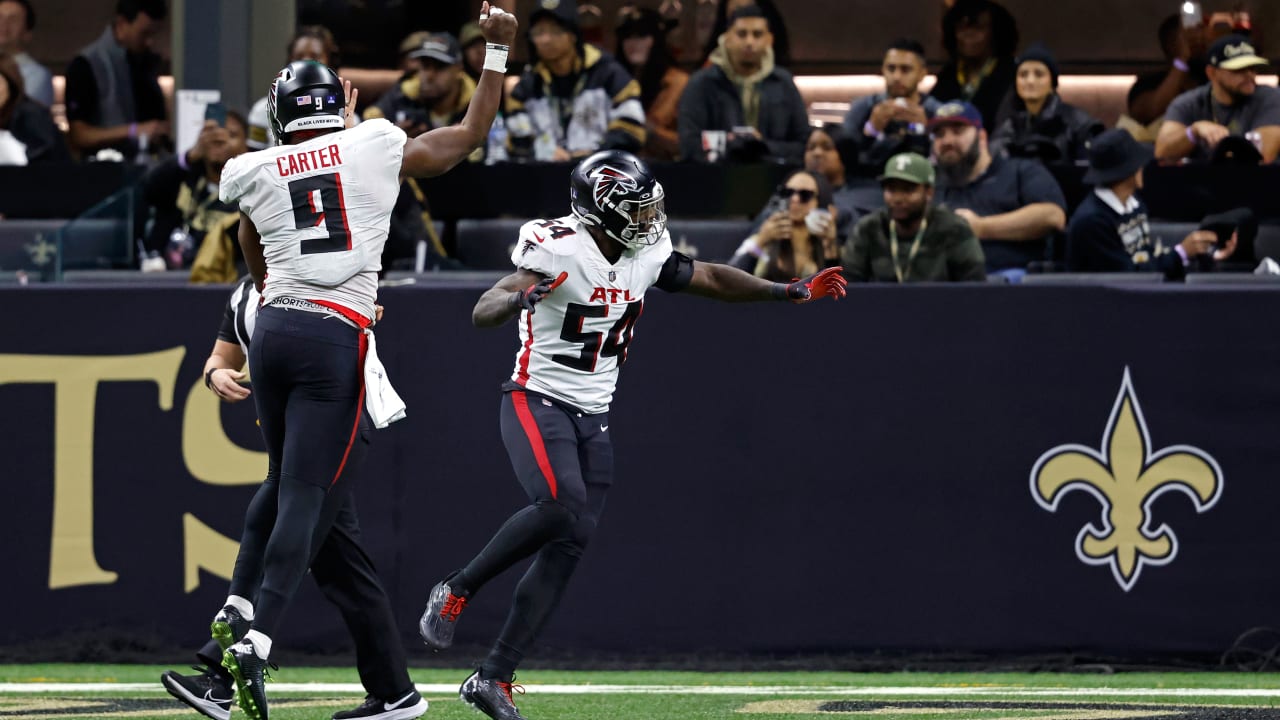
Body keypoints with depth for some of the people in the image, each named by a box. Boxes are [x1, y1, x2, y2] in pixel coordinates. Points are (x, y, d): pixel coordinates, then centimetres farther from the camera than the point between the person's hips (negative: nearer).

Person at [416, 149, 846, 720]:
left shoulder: (645, 255, 4)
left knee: (568, 547, -2)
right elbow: (482, 312, -27)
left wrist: (787, 292, 19)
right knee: (560, 506, -31)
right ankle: (456, 591, -11)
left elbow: (709, 278, 21)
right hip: (537, 402, -7)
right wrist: (520, 298, -49)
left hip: (592, 417, 7)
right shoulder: (559, 251, -18)